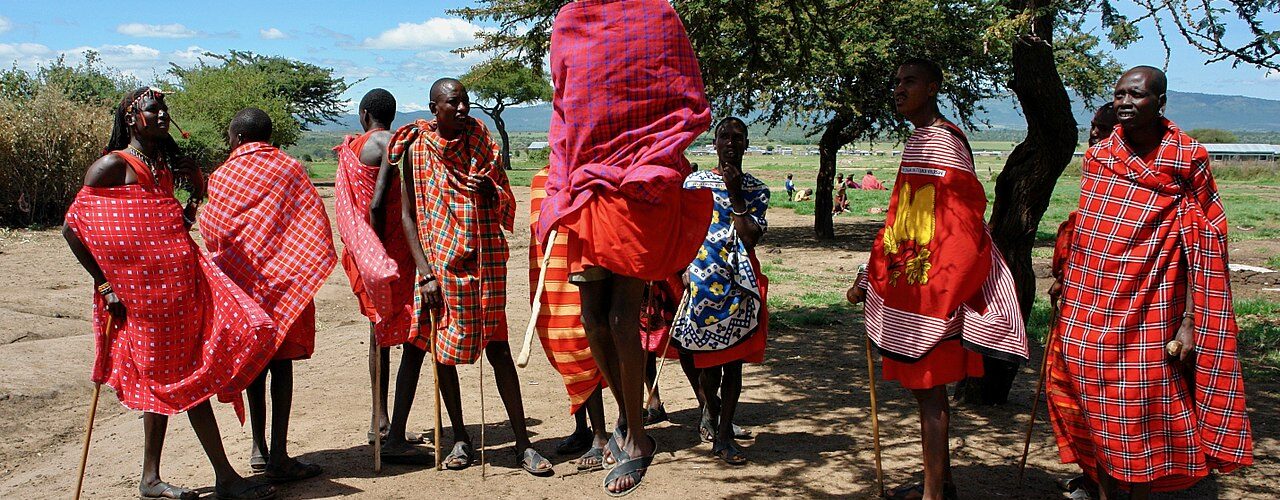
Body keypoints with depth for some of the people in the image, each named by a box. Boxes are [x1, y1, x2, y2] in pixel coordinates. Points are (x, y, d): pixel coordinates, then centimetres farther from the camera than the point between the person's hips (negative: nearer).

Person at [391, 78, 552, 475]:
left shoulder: (481, 142, 6)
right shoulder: (417, 148, 0)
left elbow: (503, 207, 10)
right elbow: (408, 216, -2)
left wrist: (489, 189, -13)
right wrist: (425, 274, -11)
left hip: (484, 259, 0)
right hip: (439, 260, 0)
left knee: (498, 346, -3)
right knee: (443, 349, 7)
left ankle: (522, 442, 2)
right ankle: (460, 438, 22)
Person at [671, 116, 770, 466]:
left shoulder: (757, 190, 7)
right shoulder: (694, 182, 6)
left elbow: (750, 237, -8)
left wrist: (735, 192, -10)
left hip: (740, 283, 1)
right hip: (702, 280, -1)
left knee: (733, 360, 2)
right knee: (707, 359, 3)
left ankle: (723, 435, 10)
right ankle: (711, 407, 32)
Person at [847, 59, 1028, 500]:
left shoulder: (941, 141, -13)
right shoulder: (922, 141, 18)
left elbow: (961, 223, -20)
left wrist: (937, 293, -24)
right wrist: (874, 278, 19)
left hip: (932, 292, -10)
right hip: (914, 290, 10)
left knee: (928, 389, -6)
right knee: (929, 388, 16)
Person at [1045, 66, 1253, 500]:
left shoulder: (1187, 161, -2)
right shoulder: (1097, 157, 8)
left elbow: (1201, 247, -5)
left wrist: (1190, 321, -11)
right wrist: (1066, 285, 14)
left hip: (1148, 312, -3)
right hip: (1088, 309, 4)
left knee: (1143, 410, 1)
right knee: (1094, 408, 8)